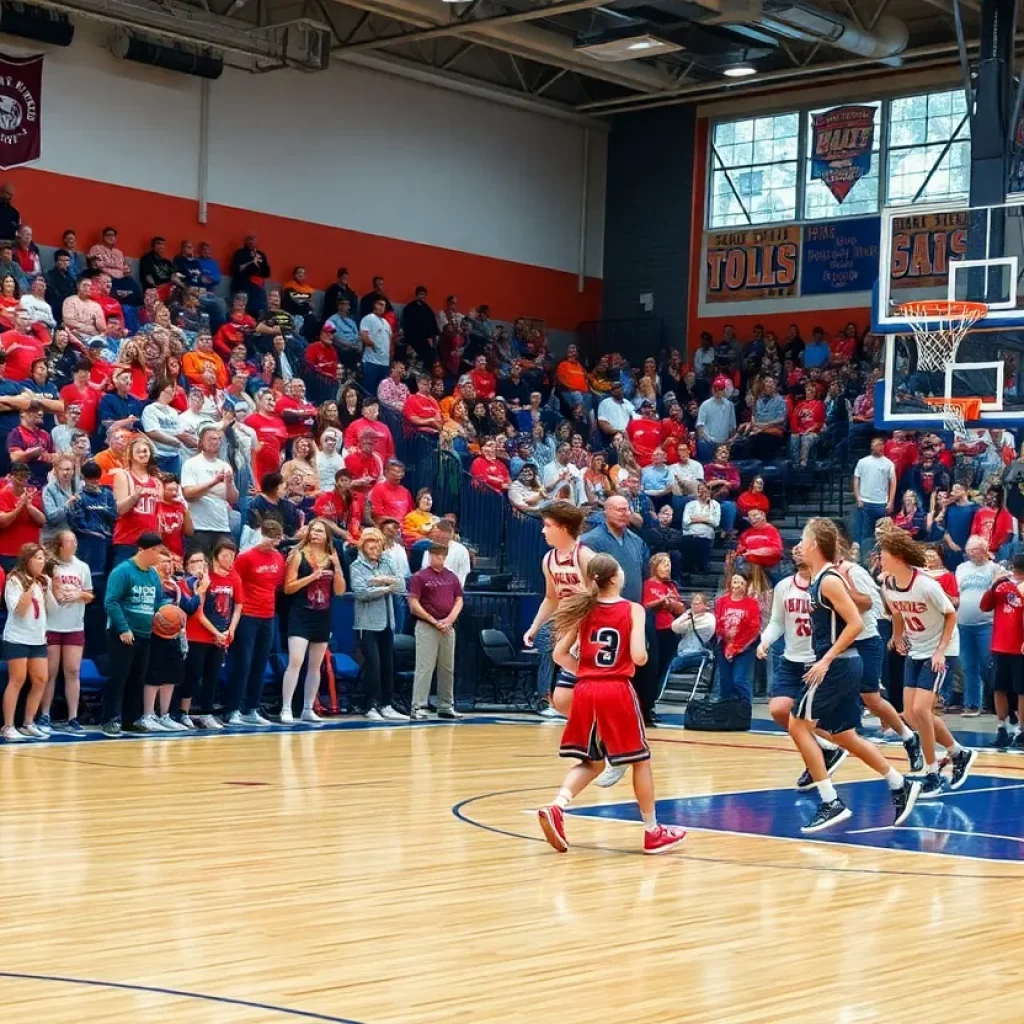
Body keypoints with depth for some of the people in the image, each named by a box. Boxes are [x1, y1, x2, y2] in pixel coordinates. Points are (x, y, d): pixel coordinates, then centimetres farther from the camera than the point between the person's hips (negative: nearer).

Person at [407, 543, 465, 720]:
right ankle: (418, 707, -7)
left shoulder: (452, 577, 12)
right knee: (424, 668, -8)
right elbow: (414, 605, -9)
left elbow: (459, 600, 11)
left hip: (448, 628, 6)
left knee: (447, 669, 9)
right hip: (426, 627, -5)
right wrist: (434, 621, -12)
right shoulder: (419, 577, -4)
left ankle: (446, 706, 16)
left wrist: (450, 619, -6)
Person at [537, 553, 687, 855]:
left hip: (585, 691, 5)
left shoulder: (584, 609, 7)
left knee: (591, 762, 17)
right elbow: (638, 657, -15)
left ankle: (556, 807, -7)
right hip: (617, 691, -5)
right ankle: (652, 832, 16)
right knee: (640, 760, 10)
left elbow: (560, 654, 5)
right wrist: (645, 655, 7)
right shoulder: (633, 610, -5)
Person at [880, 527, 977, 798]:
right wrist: (898, 638, 14)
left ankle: (932, 776, -3)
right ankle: (960, 754, 23)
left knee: (920, 709, -17)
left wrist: (940, 651, -17)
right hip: (915, 652, 7)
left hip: (940, 652, -7)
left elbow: (951, 614, -14)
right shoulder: (887, 584, -6)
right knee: (911, 714, 3)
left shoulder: (925, 584, -25)